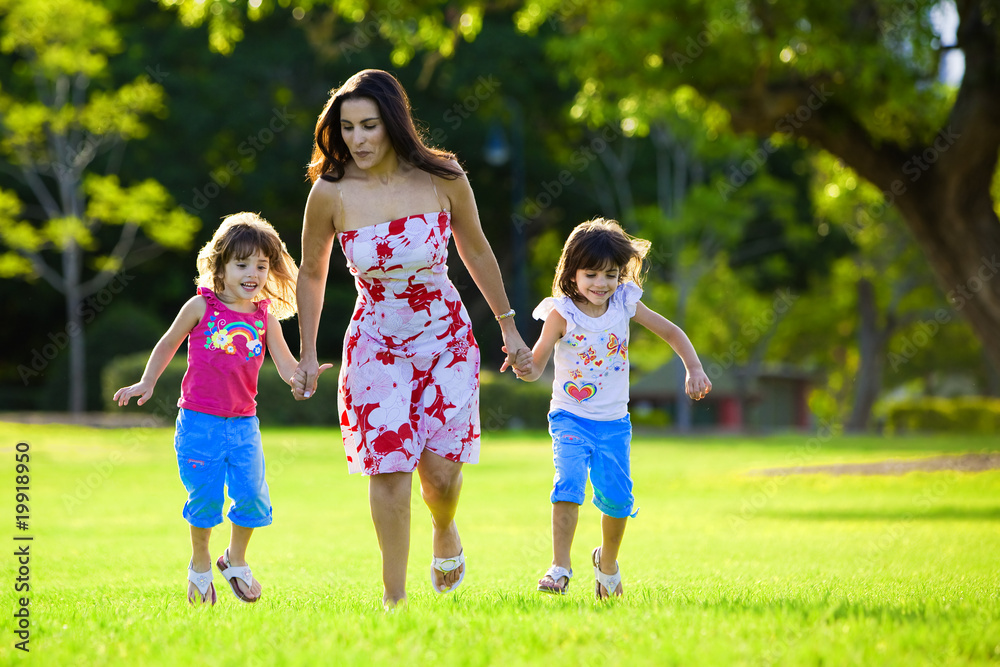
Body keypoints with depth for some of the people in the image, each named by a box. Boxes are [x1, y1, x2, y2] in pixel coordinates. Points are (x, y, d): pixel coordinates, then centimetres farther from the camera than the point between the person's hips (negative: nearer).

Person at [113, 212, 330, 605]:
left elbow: (287, 366, -2)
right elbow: (168, 344, 11)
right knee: (204, 497, -1)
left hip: (243, 425, 3)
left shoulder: (265, 318, 3)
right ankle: (200, 566, 23)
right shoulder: (201, 307, -4)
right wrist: (147, 383, 12)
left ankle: (236, 560, 23)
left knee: (251, 495, -4)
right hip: (199, 422, -3)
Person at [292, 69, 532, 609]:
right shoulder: (331, 194, -13)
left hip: (446, 337, 1)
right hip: (376, 342, 0)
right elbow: (312, 274, 4)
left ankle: (445, 530, 29)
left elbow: (475, 251, 6)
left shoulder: (442, 180, -11)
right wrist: (307, 355, 8)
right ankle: (393, 596, 2)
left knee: (441, 470, -7)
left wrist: (508, 327, 11)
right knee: (388, 468, -10)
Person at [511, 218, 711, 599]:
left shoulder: (624, 303, -2)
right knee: (569, 482, -24)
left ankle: (607, 561, 32)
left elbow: (670, 331, 8)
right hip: (570, 418, -3)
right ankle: (559, 567, -21)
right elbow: (536, 368, -13)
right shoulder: (562, 313, -13)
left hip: (614, 422, 3)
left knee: (617, 498, 4)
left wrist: (694, 371, -3)